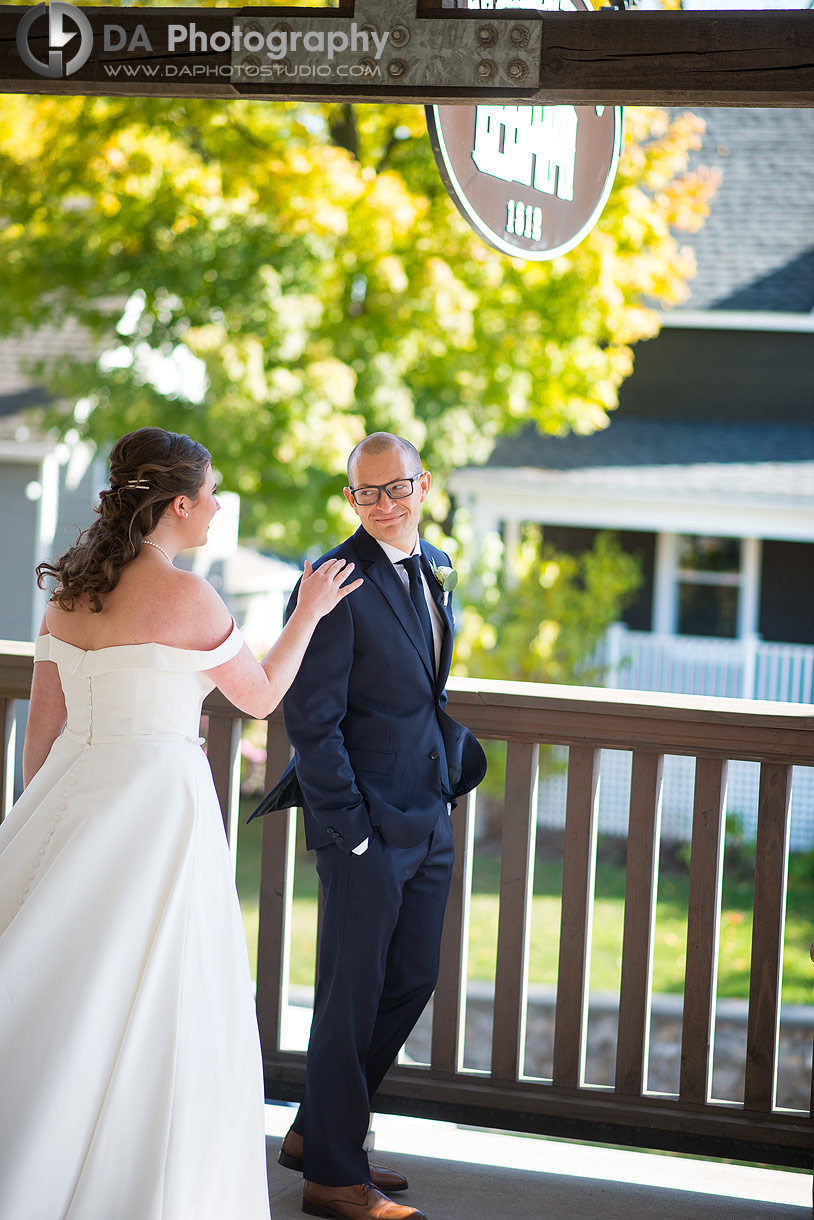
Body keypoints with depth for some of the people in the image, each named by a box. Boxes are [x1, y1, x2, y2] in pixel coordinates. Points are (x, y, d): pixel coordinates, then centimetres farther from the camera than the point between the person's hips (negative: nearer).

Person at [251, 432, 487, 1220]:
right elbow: (310, 719, -16)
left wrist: (452, 762, 13)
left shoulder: (435, 569, 11)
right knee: (352, 997, 0)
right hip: (367, 826, -8)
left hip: (428, 822, 8)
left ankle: (317, 1132, 30)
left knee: (412, 983, 15)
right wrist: (348, 827, -16)